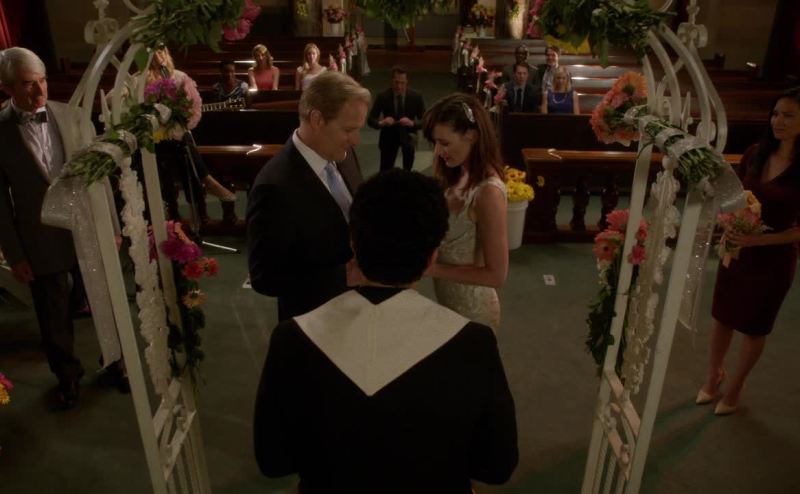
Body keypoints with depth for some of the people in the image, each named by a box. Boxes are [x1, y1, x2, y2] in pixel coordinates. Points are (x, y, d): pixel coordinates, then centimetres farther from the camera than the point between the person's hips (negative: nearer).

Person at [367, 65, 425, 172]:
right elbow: (370, 120, -13)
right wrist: (381, 123, -36)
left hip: (408, 135, 1)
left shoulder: (416, 97, -16)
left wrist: (413, 123, -35)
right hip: (389, 136, 0)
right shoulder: (383, 97, -17)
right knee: (385, 171, 2)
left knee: (408, 170, 6)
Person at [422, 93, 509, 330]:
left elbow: (496, 275, -25)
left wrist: (431, 269, -25)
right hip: (448, 298, 7)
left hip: (470, 308, -7)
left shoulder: (488, 191, -28)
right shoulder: (460, 175, -2)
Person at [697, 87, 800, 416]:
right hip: (735, 248, 4)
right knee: (722, 317, 17)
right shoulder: (755, 154, -5)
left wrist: (759, 240, -27)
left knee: (754, 327, 15)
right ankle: (713, 376, 41)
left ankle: (734, 387, 37)